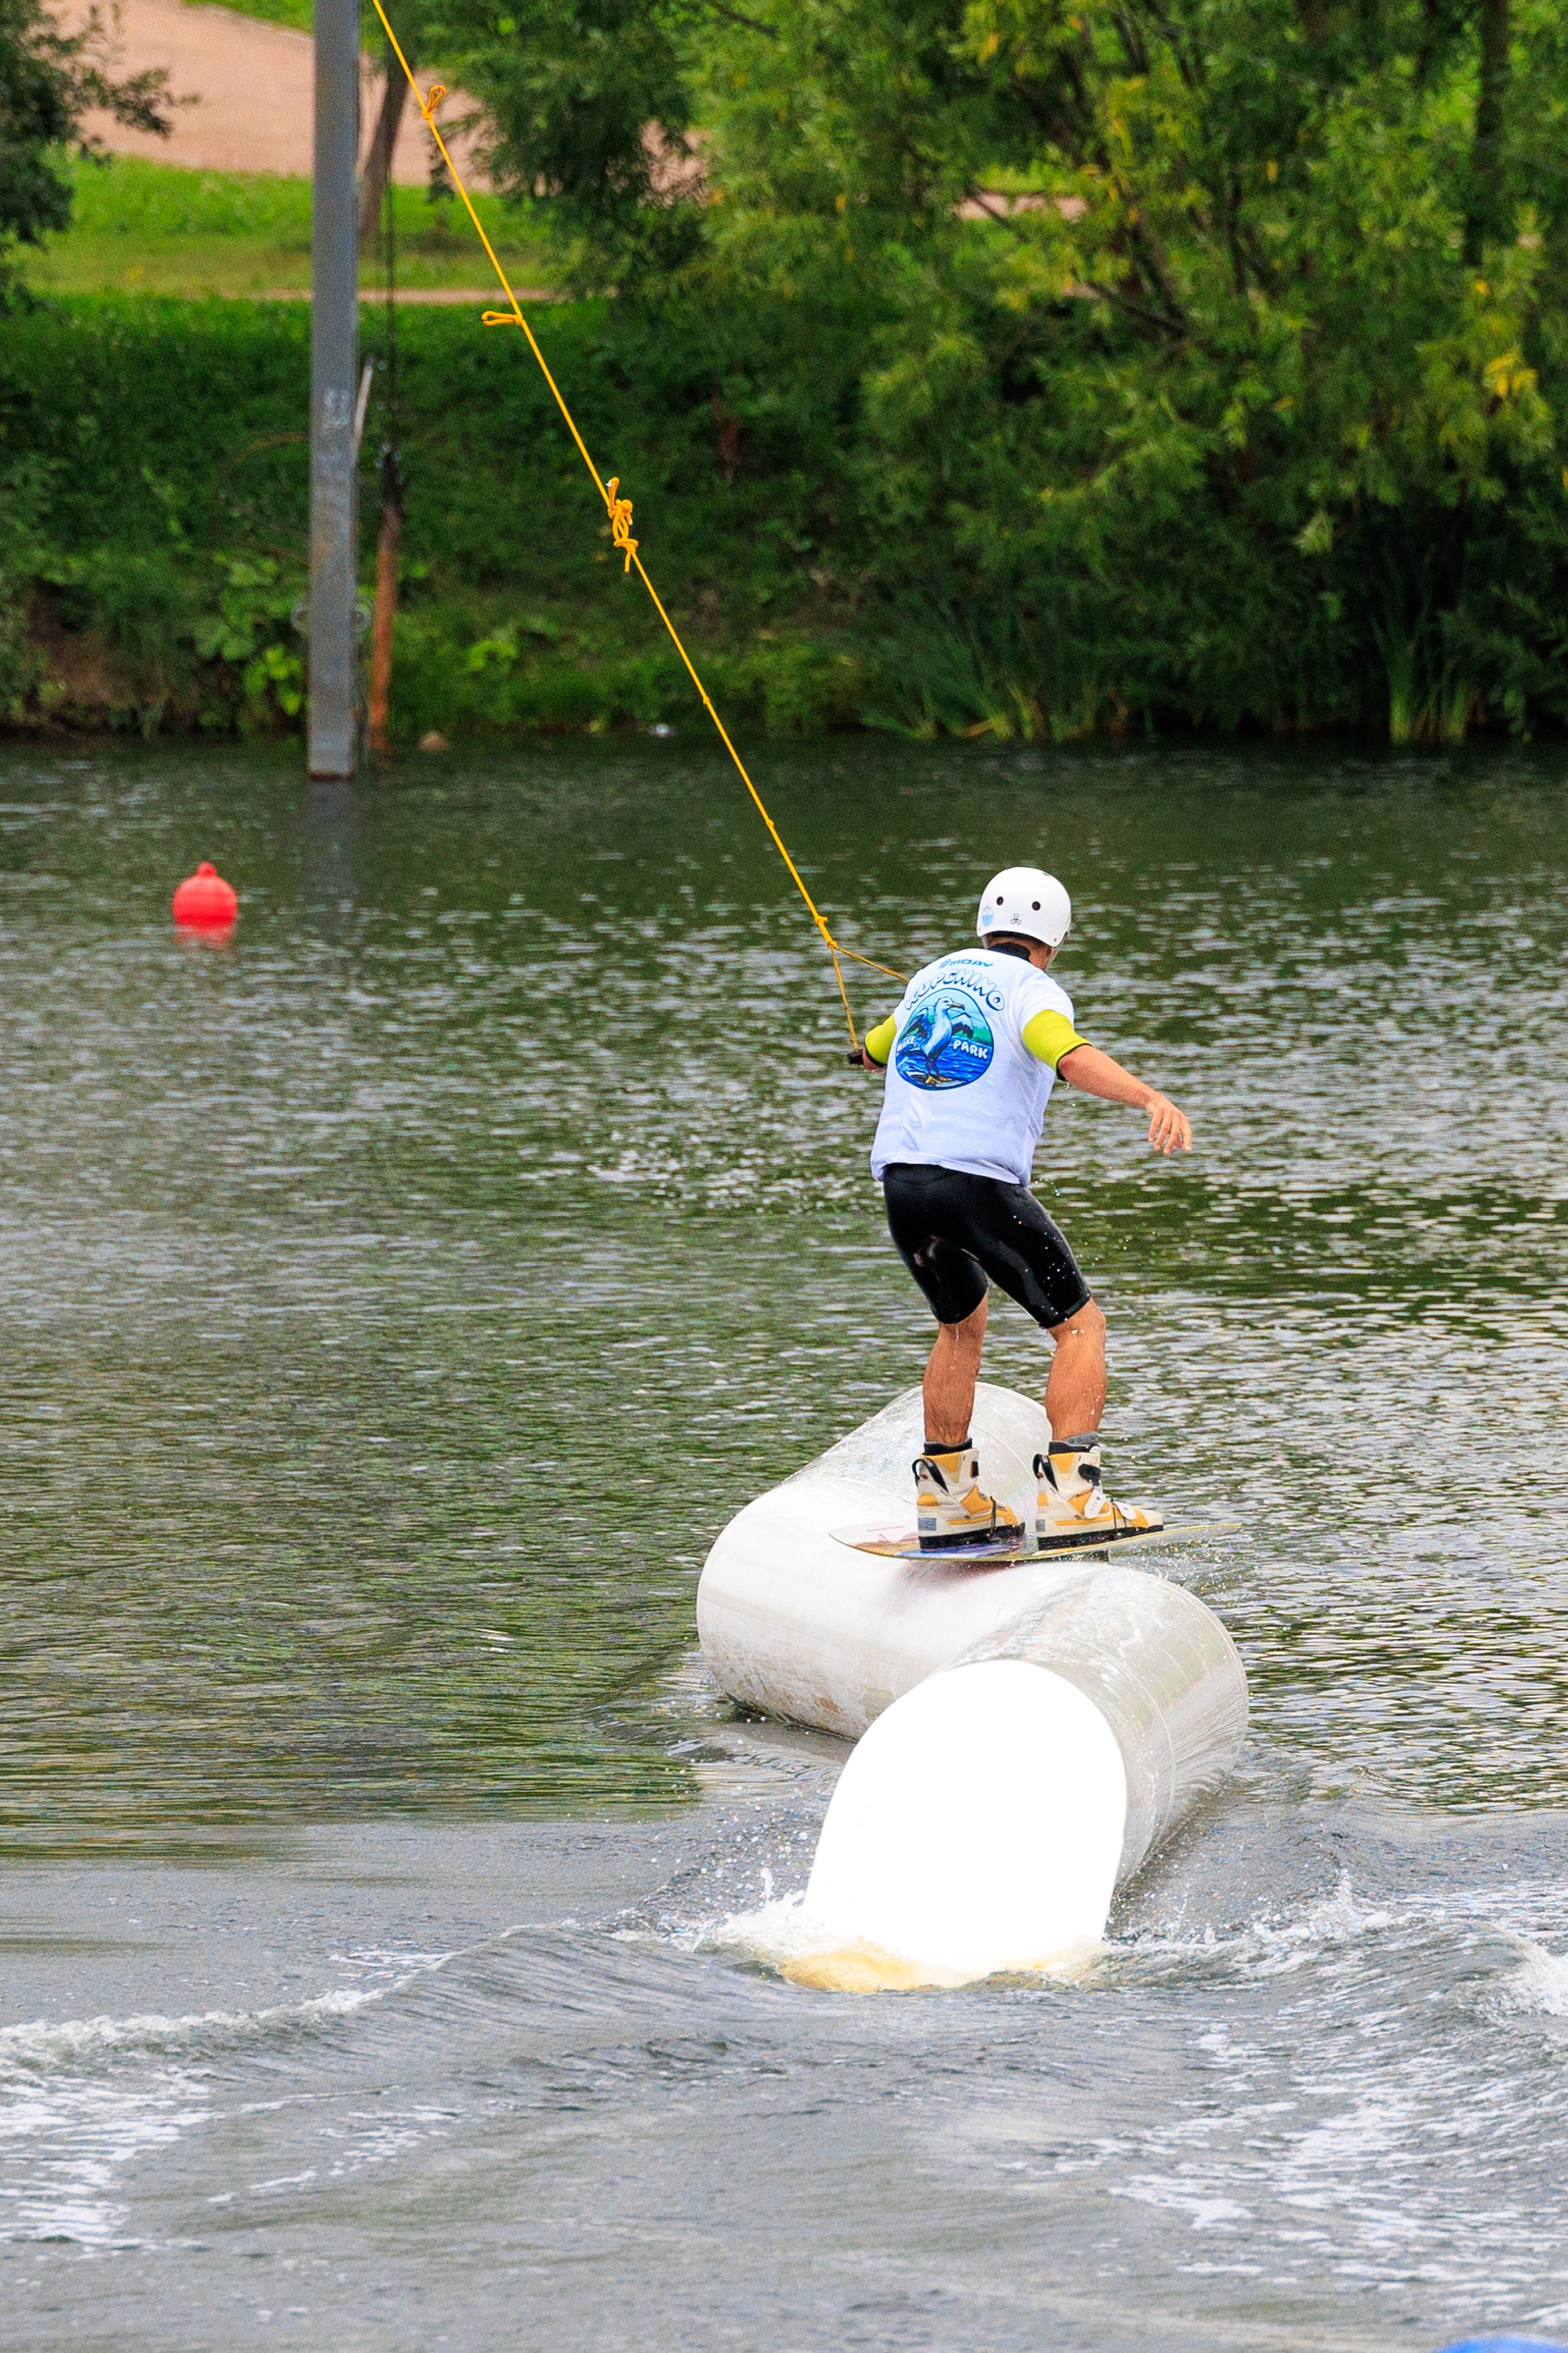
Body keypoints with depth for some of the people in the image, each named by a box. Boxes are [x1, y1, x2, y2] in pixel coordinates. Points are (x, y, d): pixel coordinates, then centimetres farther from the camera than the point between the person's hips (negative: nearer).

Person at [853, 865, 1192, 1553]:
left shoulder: (933, 977, 22)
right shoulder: (1032, 991, 1)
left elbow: (874, 1052, 43)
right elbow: (1071, 1057, -23)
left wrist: (871, 1053, 69)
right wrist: (1153, 1099, -38)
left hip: (899, 1180, 7)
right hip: (979, 1180, -7)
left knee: (962, 1325, 29)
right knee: (1080, 1326, 1)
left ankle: (947, 1498, 29)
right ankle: (1068, 1499, -14)